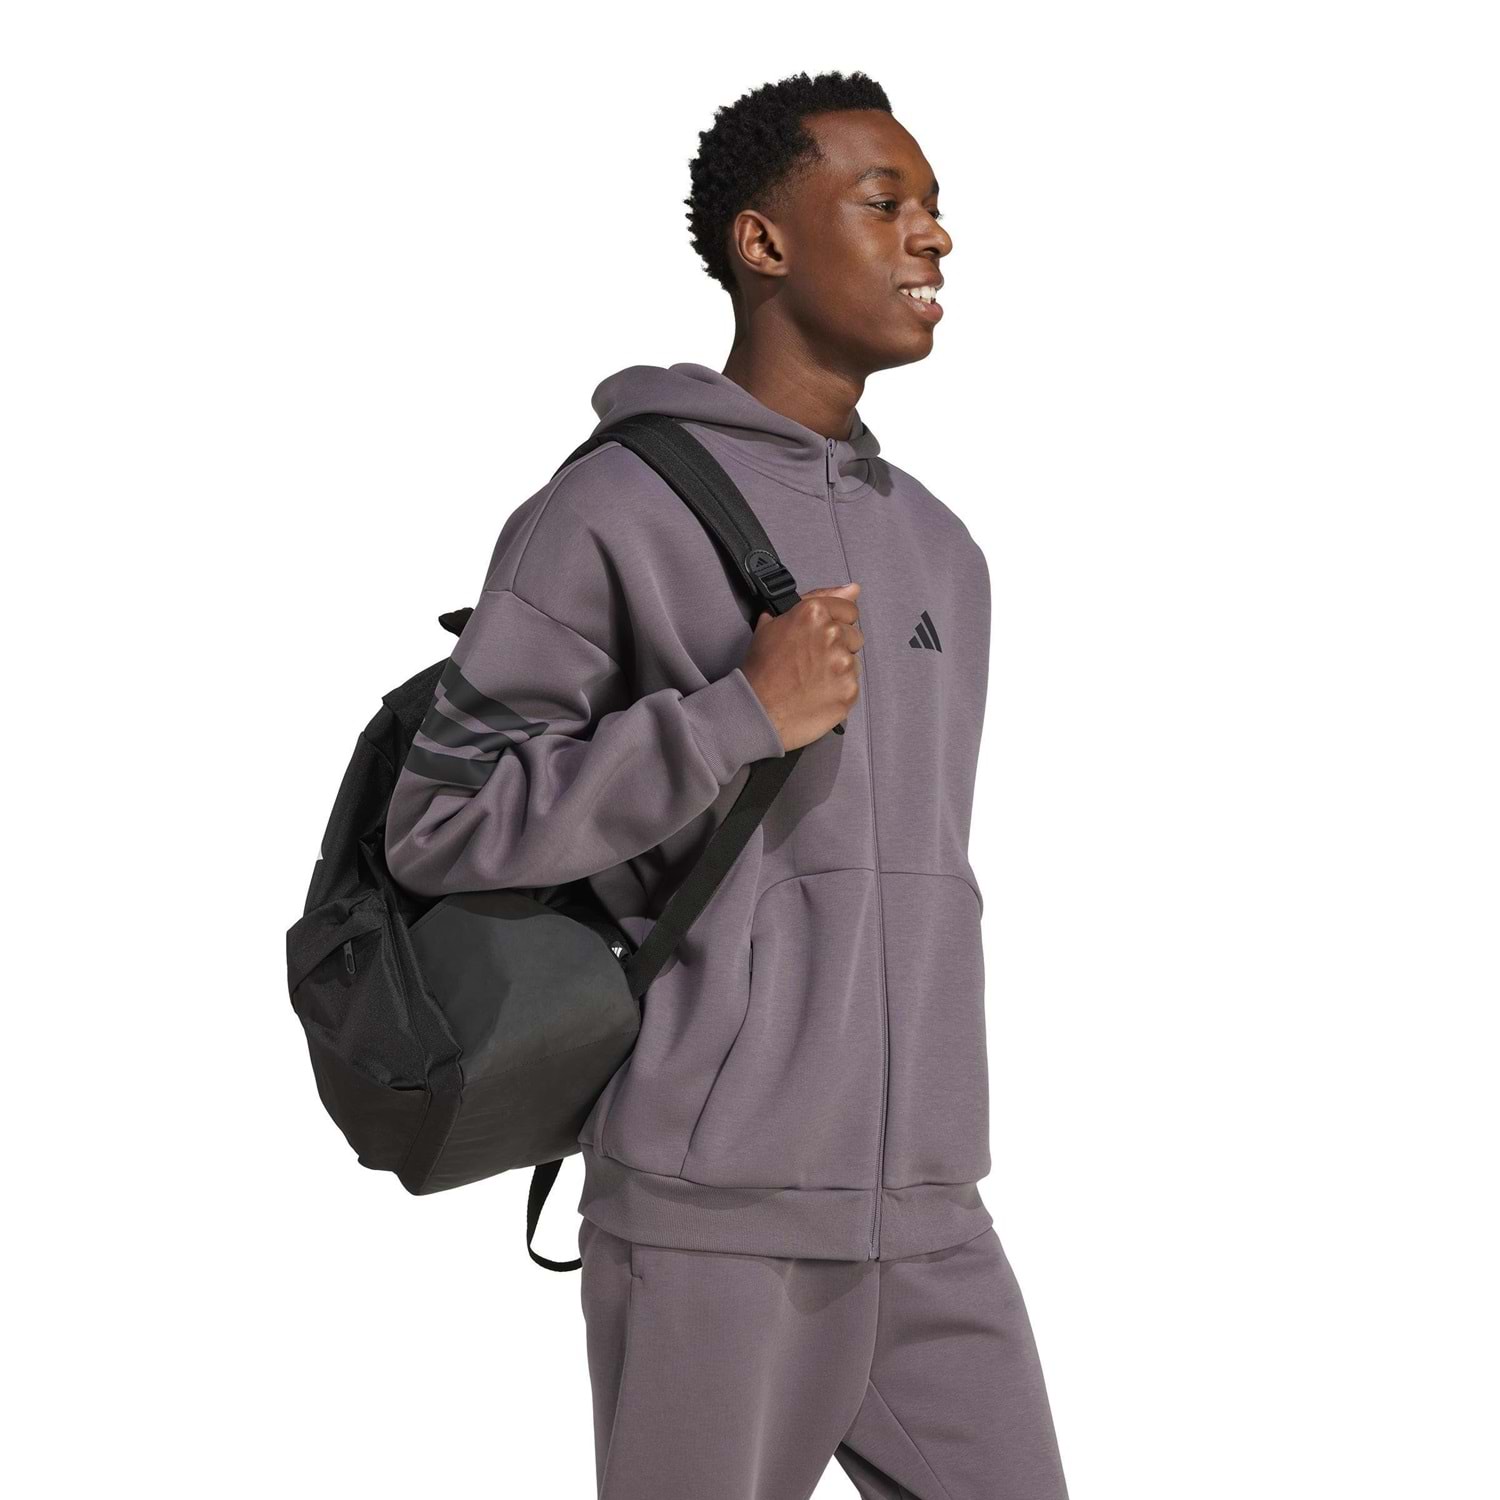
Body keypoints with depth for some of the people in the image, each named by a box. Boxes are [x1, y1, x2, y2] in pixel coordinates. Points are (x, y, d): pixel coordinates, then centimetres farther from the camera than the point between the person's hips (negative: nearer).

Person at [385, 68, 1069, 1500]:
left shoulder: (942, 547, 17)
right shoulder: (616, 507, -4)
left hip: (930, 1213, 6)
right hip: (717, 1214, -6)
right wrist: (740, 716, -16)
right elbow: (439, 825, -9)